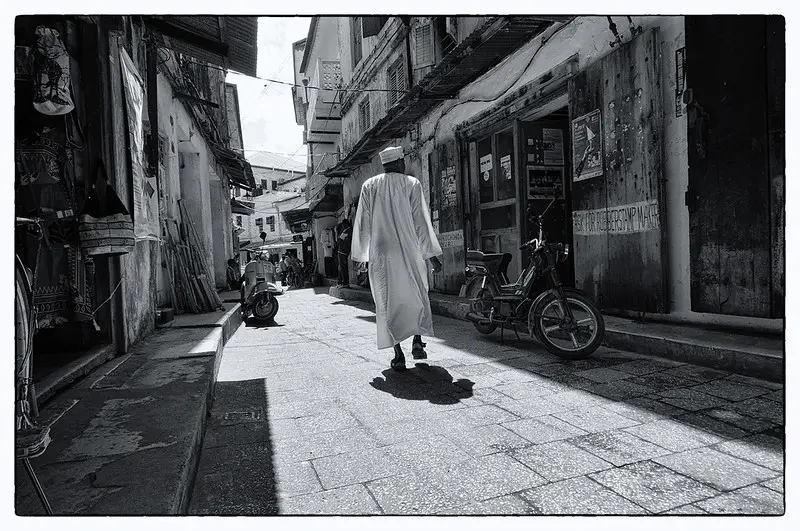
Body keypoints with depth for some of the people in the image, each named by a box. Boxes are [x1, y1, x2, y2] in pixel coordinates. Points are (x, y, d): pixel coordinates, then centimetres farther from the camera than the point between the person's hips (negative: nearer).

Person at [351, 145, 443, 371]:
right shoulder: (411, 184, 0)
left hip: (379, 253, 2)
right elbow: (421, 221, -4)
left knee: (388, 302, 5)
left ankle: (398, 355, 2)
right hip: (408, 251, -1)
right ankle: (417, 341, 7)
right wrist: (432, 255, 0)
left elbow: (362, 223, 7)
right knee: (416, 295, 18)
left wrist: (360, 254, 15)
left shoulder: (369, 186, 6)